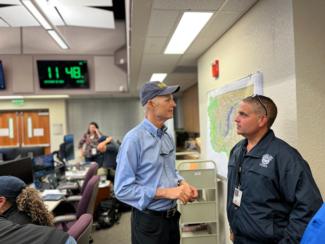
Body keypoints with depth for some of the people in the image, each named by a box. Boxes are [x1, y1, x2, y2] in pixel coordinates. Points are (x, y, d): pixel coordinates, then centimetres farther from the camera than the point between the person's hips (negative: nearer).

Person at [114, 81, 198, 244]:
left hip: (172, 217, 7)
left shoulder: (168, 137, 5)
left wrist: (182, 184, -4)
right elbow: (122, 189, -22)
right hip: (149, 221, -7)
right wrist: (165, 192, -24)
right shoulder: (134, 139, -21)